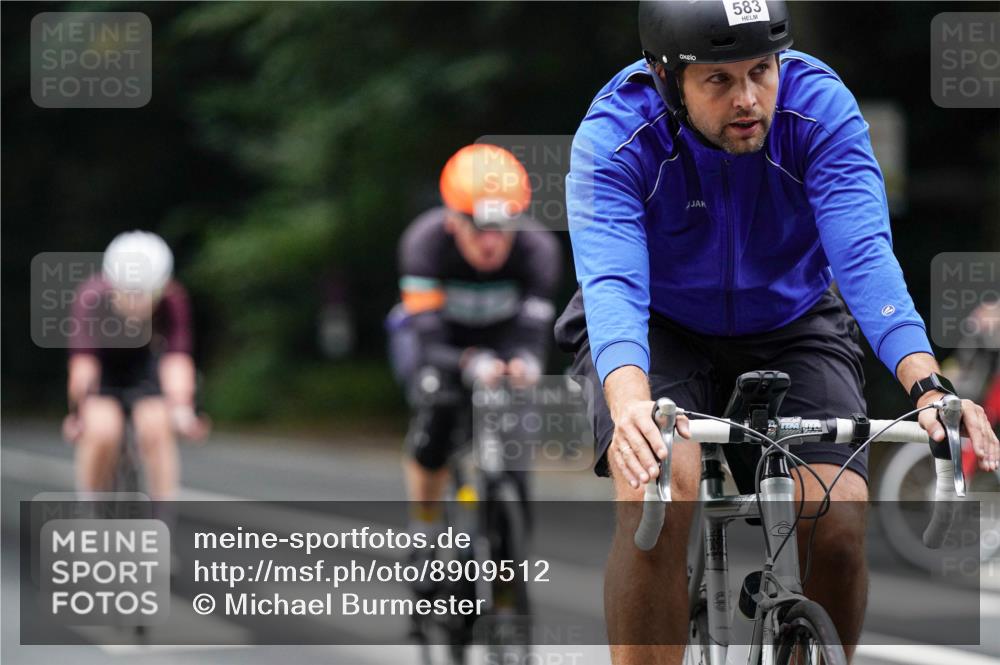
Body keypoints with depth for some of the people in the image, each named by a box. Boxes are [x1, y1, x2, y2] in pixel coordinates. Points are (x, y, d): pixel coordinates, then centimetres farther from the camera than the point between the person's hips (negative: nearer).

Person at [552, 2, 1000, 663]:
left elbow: (865, 255, -31)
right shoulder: (613, 135, -25)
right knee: (655, 495, -31)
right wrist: (631, 406, -57)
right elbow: (612, 284, -37)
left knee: (840, 524, -20)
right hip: (661, 333, -1)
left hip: (792, 330, 2)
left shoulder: (821, 105, -22)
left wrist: (927, 385, -47)